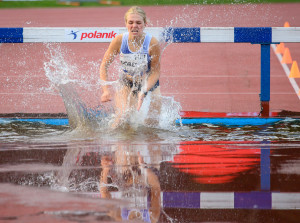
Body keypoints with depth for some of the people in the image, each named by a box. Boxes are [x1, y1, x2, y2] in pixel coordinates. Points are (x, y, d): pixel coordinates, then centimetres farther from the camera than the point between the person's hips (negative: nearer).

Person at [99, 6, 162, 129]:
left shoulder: (152, 43, -25)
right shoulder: (119, 41, -21)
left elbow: (155, 72, -17)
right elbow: (104, 65, -10)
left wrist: (143, 92, -29)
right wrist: (106, 90, -20)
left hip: (149, 83, 0)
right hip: (126, 83, 0)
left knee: (153, 123, -1)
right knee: (122, 117, -20)